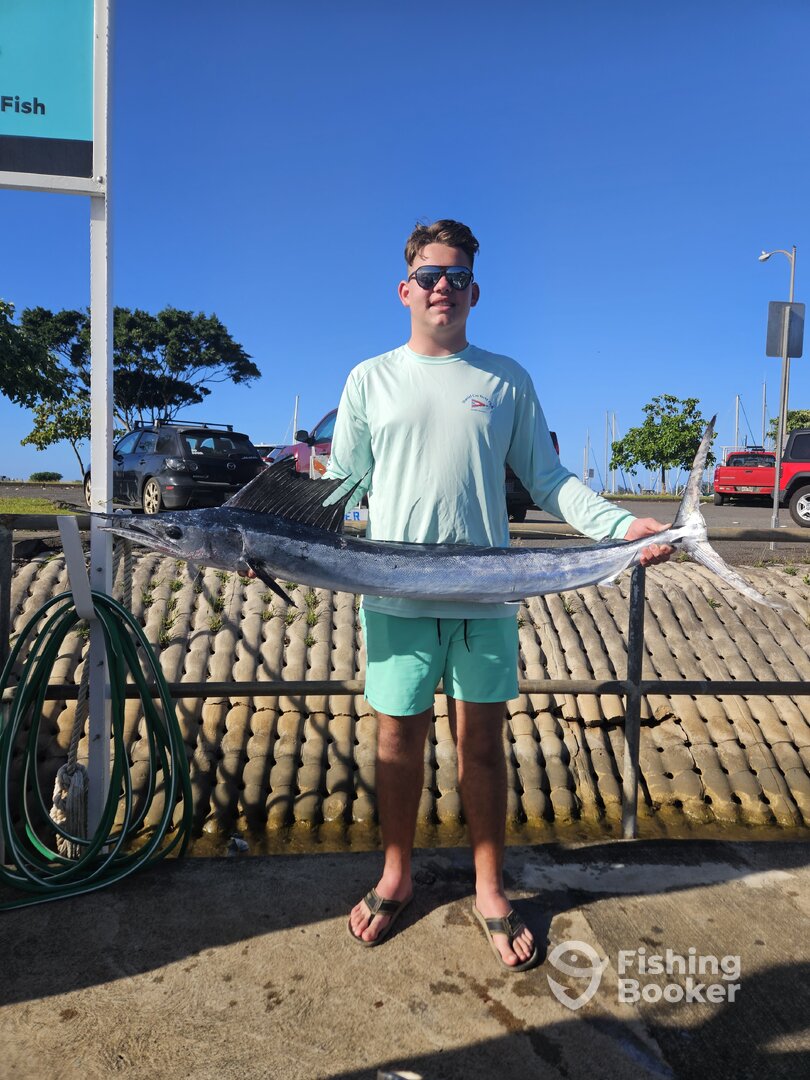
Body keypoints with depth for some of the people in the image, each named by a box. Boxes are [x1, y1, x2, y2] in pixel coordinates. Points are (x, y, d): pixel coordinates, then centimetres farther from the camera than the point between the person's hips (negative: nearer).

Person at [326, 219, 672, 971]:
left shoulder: (506, 380, 7)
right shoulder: (370, 380, 7)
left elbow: (546, 478, 5)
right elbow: (340, 485, 6)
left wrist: (619, 525, -9)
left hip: (484, 599, 0)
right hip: (395, 598, 0)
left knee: (482, 745, 9)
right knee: (398, 741, 10)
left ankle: (490, 892, 28)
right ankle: (395, 878, 32)